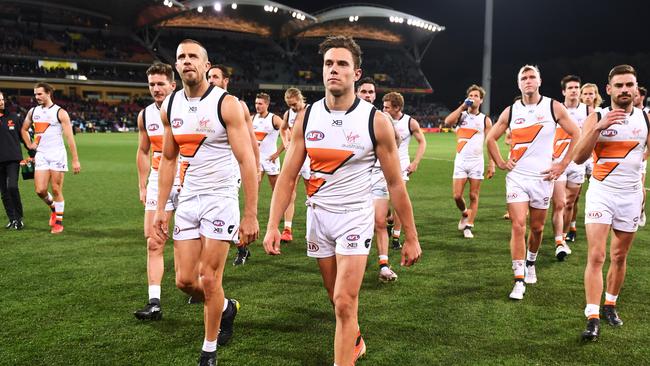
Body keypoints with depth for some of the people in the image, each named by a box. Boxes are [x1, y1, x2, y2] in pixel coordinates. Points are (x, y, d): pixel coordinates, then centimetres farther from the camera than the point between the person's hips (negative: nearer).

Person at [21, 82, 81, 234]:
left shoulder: (60, 112, -5)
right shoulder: (33, 111, 11)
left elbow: (70, 138, -8)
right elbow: (24, 129, 28)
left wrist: (75, 160, -12)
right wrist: (29, 145, 12)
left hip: (57, 155, -4)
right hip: (41, 155, 4)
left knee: (56, 190, -1)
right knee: (40, 190, -4)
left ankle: (59, 222, 11)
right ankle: (53, 207, 27)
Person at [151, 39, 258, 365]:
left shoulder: (226, 104, -11)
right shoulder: (169, 106, 6)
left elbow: (247, 161, -13)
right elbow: (167, 160, 14)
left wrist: (251, 215, -16)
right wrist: (160, 209, 10)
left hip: (220, 199, -5)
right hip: (187, 200, 5)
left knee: (209, 279, -3)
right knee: (184, 280, 5)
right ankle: (225, 307, 35)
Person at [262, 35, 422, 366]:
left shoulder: (376, 121, -11)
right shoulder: (306, 118, -2)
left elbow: (395, 184, -5)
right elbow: (287, 177, 0)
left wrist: (411, 237, -3)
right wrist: (272, 225, -8)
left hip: (355, 217, -4)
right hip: (318, 215, 4)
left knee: (345, 302, -11)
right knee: (338, 299, 18)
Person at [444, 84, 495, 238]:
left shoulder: (485, 120, 4)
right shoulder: (461, 115, 7)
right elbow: (447, 122, -15)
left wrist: (492, 164, -6)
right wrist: (462, 106, -11)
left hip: (476, 162, -1)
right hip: (460, 161, 1)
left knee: (473, 196, 1)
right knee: (457, 196, -3)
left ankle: (468, 226, 9)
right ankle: (464, 213, 26)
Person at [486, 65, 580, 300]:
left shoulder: (554, 107, -1)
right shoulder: (511, 111, 4)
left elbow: (576, 135, 3)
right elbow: (491, 138, 15)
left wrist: (563, 165, -1)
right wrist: (500, 163, 4)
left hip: (543, 177, 0)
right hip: (516, 177, 0)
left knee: (537, 228, 11)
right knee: (518, 226, -10)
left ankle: (530, 263, 39)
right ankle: (519, 281, -6)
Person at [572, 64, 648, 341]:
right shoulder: (596, 118, -5)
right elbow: (578, 157, -15)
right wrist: (599, 128, -24)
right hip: (601, 193, -3)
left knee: (619, 257, 12)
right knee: (596, 257, -11)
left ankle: (610, 306, 30)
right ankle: (593, 319, -12)